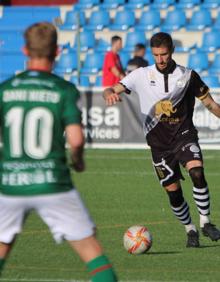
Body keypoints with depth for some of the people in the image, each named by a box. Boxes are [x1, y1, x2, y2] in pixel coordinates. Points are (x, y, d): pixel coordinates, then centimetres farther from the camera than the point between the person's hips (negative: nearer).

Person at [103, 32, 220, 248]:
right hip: (158, 141, 1)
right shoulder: (142, 75, 0)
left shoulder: (188, 76, 1)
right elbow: (112, 90, -9)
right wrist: (110, 94, -33)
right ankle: (190, 230, 21)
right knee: (173, 191, 1)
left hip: (184, 134, -1)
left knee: (197, 172, -27)